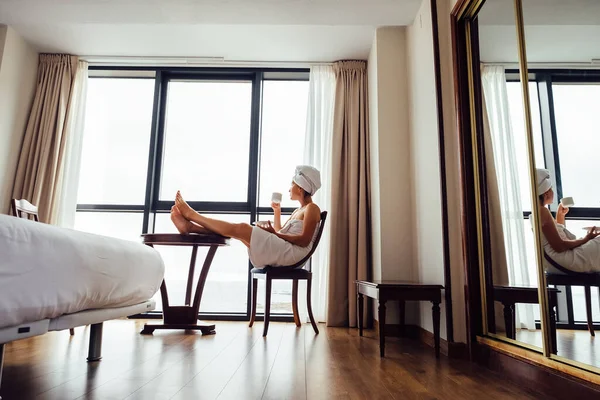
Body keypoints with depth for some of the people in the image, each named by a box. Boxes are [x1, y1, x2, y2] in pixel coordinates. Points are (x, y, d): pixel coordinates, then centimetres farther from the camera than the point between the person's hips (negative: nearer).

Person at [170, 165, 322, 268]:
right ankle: (189, 226, -4)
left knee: (240, 229, -17)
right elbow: (281, 232, 28)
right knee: (240, 230, -3)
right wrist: (277, 211, 19)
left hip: (292, 252, -9)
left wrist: (274, 233, -16)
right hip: (281, 251, 9)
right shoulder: (299, 210, 26)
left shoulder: (312, 208, -3)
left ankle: (191, 214, -5)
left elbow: (304, 240, -16)